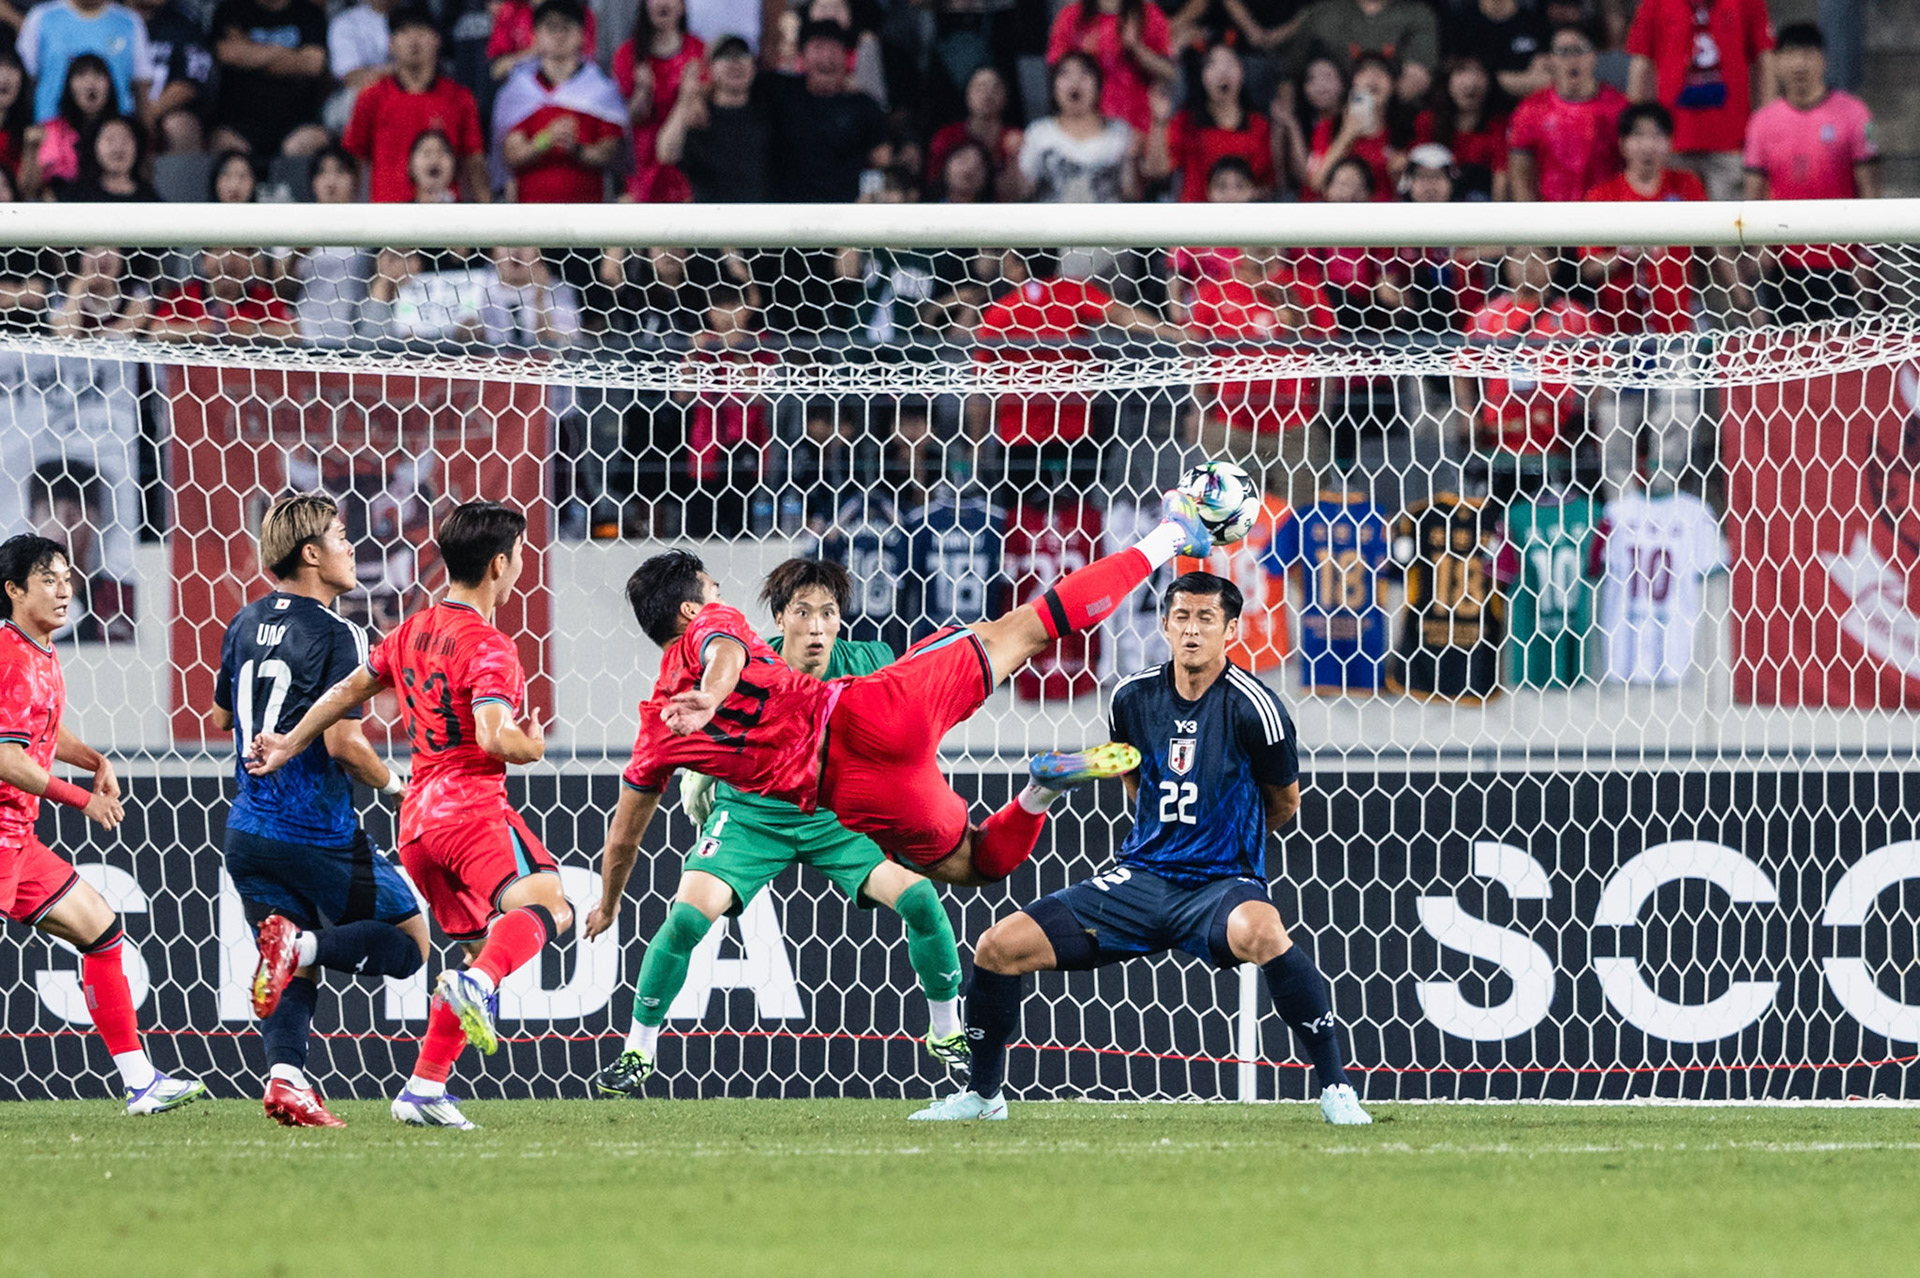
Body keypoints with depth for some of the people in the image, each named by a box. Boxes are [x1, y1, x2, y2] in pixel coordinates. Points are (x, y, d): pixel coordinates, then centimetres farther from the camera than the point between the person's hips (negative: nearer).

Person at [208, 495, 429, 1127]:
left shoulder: (245, 624, 9)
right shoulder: (335, 634, -14)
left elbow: (221, 717, 23)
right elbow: (343, 743, -20)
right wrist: (393, 784, -3)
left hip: (249, 832, 7)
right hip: (317, 834, -7)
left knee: (294, 974, 13)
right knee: (410, 940, 8)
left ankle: (284, 1075, -12)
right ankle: (305, 946, -17)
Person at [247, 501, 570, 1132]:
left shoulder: (412, 632, 17)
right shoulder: (488, 647, -9)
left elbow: (348, 691, 28)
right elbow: (495, 738, -21)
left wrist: (289, 746, 38)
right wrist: (532, 747, 0)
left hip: (416, 818, 9)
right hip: (470, 803, -9)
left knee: (482, 947, 17)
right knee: (544, 901, -26)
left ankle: (424, 1088, 12)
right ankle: (478, 986, -52)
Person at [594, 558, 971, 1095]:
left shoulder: (866, 665, -16)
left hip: (839, 817, 2)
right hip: (751, 814, -2)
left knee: (919, 897, -15)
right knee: (689, 915, -21)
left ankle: (946, 1033, 7)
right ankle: (638, 1049, -1)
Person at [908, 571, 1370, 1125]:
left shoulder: (1252, 707, -12)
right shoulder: (1134, 696, 2)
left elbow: (1284, 801, 5)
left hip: (1222, 884, -5)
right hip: (1141, 878, 5)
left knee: (1259, 929, -42)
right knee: (998, 947, -5)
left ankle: (1335, 1088, -32)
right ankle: (982, 1094, 18)